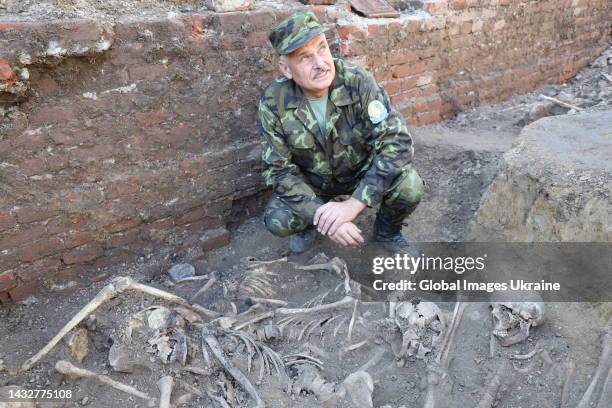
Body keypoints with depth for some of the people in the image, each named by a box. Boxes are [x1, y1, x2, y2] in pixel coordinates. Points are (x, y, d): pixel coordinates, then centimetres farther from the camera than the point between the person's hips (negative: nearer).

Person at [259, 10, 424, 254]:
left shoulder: (357, 82, -25)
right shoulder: (273, 102, -22)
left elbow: (397, 142, -29)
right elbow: (278, 169, -18)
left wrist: (353, 204, -38)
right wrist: (318, 214, -33)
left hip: (363, 173, 0)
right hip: (311, 182, 1)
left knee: (409, 186, -27)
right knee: (277, 221, -25)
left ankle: (387, 231, 7)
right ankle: (308, 224, 12)